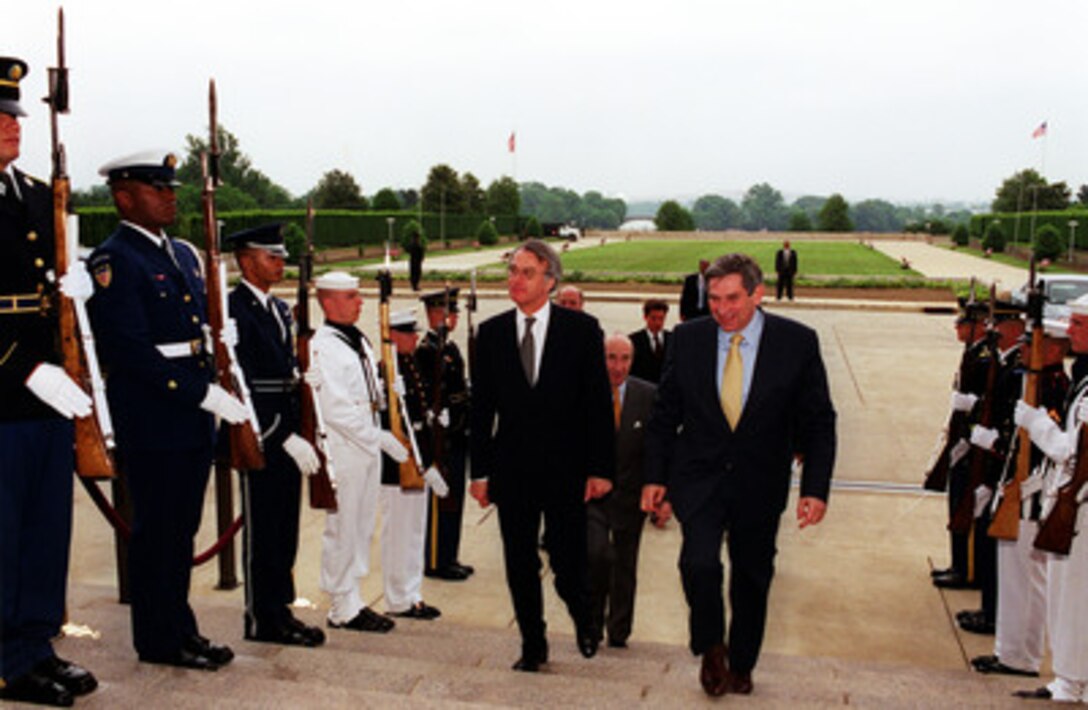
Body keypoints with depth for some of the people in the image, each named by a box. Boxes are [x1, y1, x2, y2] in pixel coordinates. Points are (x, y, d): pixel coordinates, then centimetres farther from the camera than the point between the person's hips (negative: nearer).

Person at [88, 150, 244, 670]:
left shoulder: (184, 253, 15)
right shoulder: (112, 261, -11)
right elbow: (129, 350, -20)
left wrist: (213, 390, 9)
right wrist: (202, 393, -21)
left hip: (194, 416, 8)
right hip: (149, 420, -8)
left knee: (182, 528, 15)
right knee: (156, 529, 3)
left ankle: (180, 628, 28)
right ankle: (159, 640, 17)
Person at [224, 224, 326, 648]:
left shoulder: (280, 309, 15)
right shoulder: (234, 311, -13)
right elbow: (245, 386, -19)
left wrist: (299, 434, 12)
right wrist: (287, 437, -21)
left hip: (287, 437, 8)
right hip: (260, 438, -8)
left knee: (284, 529, 15)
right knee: (262, 530, 2)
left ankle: (279, 609, 26)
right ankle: (262, 620, 14)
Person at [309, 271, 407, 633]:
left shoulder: (360, 341, 16)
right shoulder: (322, 346, -13)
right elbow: (336, 409, -18)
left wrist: (382, 437, 11)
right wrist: (381, 439, -17)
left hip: (368, 446, 9)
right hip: (343, 450, -9)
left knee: (363, 527, 13)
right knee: (342, 529, -1)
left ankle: (352, 600, 23)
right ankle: (343, 608, 9)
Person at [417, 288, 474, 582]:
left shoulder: (450, 346, 16)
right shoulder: (426, 350, -14)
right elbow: (427, 395, -19)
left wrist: (465, 428, 18)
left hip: (457, 435, 9)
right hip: (441, 437, -9)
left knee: (453, 499, 14)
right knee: (441, 500, -2)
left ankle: (448, 558, 24)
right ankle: (435, 562, 7)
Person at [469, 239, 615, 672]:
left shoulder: (581, 329, -3)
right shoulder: (491, 332, 3)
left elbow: (598, 403, -3)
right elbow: (481, 406, 5)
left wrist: (600, 468, -7)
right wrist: (480, 471, 2)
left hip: (565, 469, -2)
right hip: (512, 468, 2)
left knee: (567, 561, 3)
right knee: (520, 566, 10)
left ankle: (583, 620, 36)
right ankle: (533, 645, 29)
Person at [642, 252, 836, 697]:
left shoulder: (797, 342, -8)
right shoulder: (688, 339, -3)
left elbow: (819, 422, -2)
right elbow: (665, 414, 5)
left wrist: (816, 489, -9)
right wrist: (655, 476, 2)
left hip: (759, 484, 0)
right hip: (698, 477, 0)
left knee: (751, 578, 13)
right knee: (700, 563, -19)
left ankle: (741, 665, 39)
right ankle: (710, 649, 10)